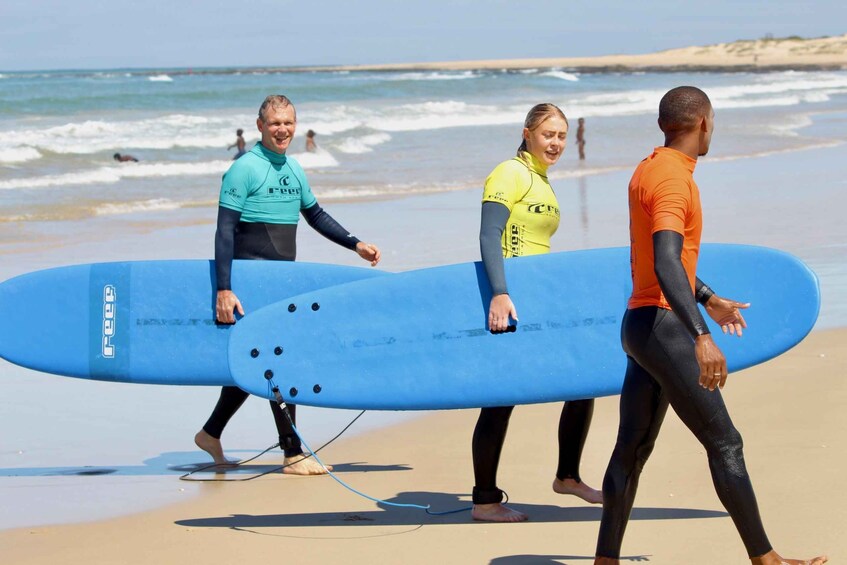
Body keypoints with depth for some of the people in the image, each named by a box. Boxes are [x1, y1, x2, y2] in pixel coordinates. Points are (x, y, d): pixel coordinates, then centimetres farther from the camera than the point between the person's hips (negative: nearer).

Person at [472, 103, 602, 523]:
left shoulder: (541, 181, 17)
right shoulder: (510, 175, -10)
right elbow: (489, 237, -22)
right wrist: (499, 295, -33)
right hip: (508, 302, -9)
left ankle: (568, 476, 22)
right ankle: (484, 501, 3)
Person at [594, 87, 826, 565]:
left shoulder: (650, 170, 14)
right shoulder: (673, 180, -18)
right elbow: (667, 265, -32)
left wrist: (710, 301, 40)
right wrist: (701, 336, -42)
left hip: (641, 325, 10)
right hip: (664, 328, -10)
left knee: (633, 448, 9)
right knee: (725, 443, -2)